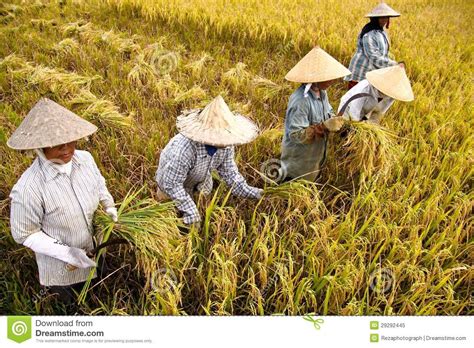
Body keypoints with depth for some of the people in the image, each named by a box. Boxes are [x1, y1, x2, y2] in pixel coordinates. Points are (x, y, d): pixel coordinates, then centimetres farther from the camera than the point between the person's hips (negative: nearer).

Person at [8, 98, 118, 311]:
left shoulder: (84, 159, -16)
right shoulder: (28, 188, -32)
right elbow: (25, 234, -20)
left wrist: (110, 207, -10)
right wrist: (66, 253, -26)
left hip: (95, 253, 5)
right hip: (62, 269, -4)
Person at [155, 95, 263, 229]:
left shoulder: (226, 145, -27)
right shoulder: (183, 148, -45)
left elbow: (229, 171, -12)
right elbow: (172, 184, -35)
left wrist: (249, 192, -19)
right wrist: (190, 212, -33)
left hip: (201, 181, 5)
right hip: (173, 184, -5)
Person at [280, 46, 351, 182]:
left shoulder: (321, 92, -2)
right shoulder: (300, 101, -31)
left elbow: (327, 112, 13)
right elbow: (296, 134, -31)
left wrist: (334, 121, -9)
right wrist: (324, 127, -34)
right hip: (298, 162, -9)